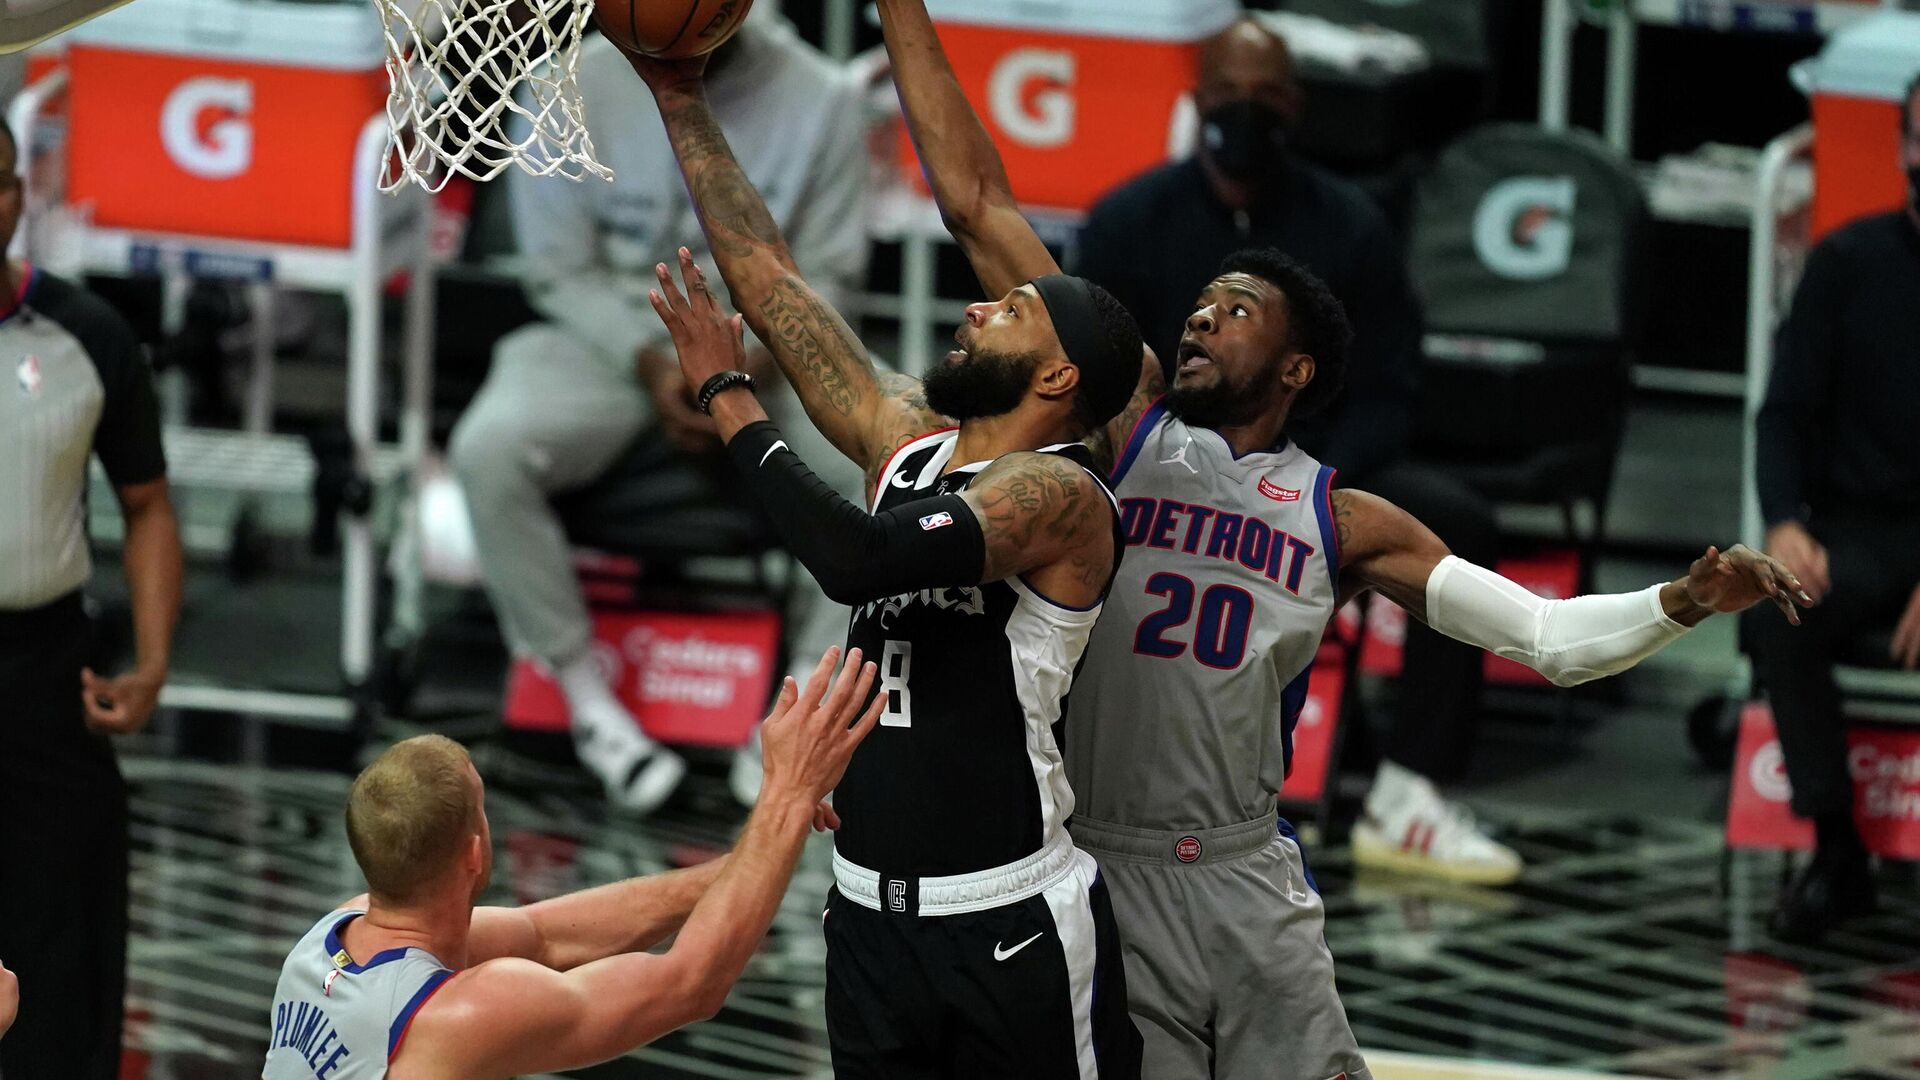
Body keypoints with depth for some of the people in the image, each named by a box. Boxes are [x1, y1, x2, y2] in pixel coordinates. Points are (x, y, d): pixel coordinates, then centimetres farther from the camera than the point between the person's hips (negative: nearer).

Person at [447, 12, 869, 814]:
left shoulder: (821, 100, -7)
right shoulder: (574, 86, -7)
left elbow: (823, 273, -1)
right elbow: (561, 270, -2)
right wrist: (652, 366, -19)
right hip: (609, 336, 0)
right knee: (490, 446, -31)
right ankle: (587, 695, -14)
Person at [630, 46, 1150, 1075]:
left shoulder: (1057, 491, -13)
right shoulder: (908, 438, 10)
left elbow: (857, 558, -28)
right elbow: (769, 279, 14)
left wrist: (728, 399, -17)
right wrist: (681, 100, 12)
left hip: (1011, 931, -7)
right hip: (870, 914, 7)